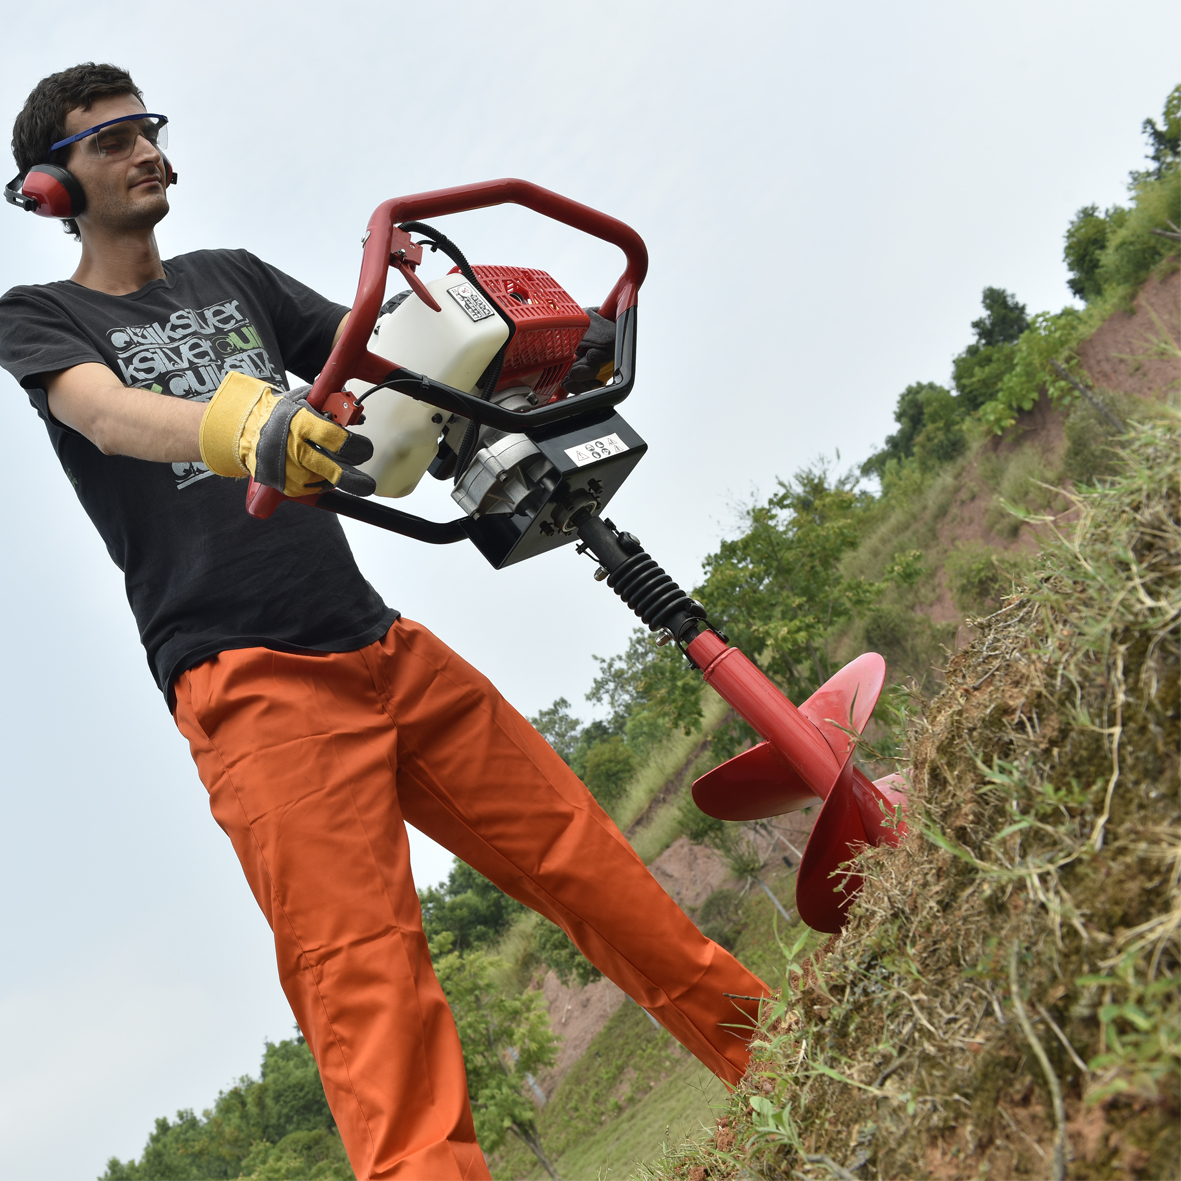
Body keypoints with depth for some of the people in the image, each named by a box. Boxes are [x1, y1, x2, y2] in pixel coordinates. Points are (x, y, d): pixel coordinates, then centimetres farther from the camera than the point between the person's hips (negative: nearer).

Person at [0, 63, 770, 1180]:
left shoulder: (230, 278, 24)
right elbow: (114, 416, -14)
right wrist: (244, 429, -37)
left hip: (381, 642, 5)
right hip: (250, 682, -5)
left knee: (578, 849, 4)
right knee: (361, 971, -16)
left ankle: (770, 1048, 13)